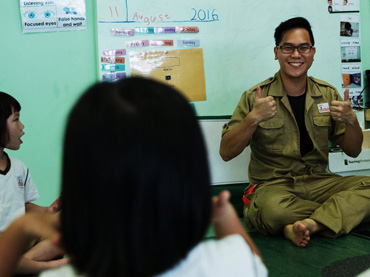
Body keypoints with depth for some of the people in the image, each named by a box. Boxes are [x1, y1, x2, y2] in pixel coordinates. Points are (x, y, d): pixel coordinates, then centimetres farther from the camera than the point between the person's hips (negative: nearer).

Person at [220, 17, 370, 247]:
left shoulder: (328, 94, 7)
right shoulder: (256, 97, -2)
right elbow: (226, 153, -6)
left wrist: (351, 120, -9)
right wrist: (254, 118, -20)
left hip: (318, 182, 3)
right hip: (272, 185, -3)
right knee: (272, 207, -37)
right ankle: (346, 214, -14)